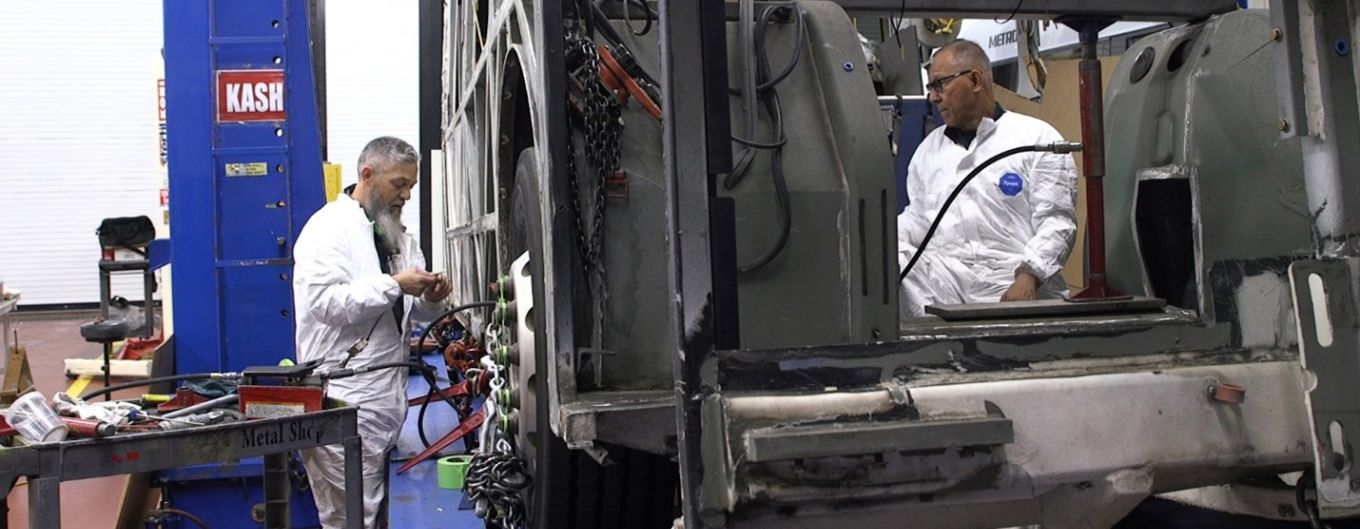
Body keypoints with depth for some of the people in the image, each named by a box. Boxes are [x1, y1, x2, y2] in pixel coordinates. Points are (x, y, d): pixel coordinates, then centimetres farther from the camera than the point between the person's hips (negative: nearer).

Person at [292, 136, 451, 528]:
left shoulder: (397, 235, 17)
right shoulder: (330, 227, -9)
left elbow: (415, 310, 22)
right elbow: (324, 301, -21)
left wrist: (430, 298, -1)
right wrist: (394, 285, -22)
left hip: (388, 393, 8)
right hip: (345, 397, -8)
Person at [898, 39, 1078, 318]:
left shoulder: (1037, 137, 8)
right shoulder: (930, 146, 26)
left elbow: (1056, 221, -1)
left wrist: (1028, 277, -17)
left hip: (1008, 283, -4)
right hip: (939, 272, 4)